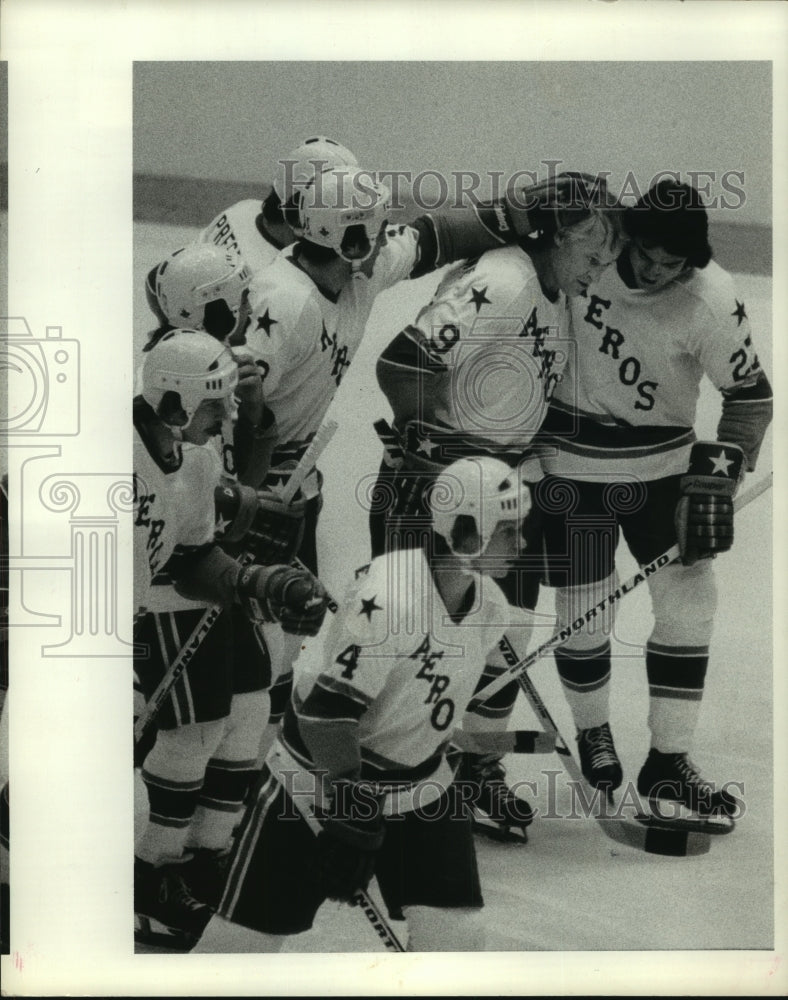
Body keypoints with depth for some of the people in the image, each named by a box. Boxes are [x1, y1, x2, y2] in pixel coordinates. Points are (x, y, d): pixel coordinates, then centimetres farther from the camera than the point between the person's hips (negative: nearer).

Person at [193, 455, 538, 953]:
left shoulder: (490, 601, -5)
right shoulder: (387, 598, -30)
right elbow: (326, 709, -29)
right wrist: (351, 813, -24)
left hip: (420, 787, 6)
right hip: (320, 780, -6)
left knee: (458, 934, -4)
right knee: (252, 928, 1)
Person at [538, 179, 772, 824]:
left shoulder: (711, 299, -17)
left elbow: (750, 395, -9)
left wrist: (718, 476, -15)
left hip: (664, 467, 1)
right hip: (574, 463, 0)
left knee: (688, 602, -3)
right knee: (583, 613, 2)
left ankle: (668, 764, 12)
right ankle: (593, 731, 32)